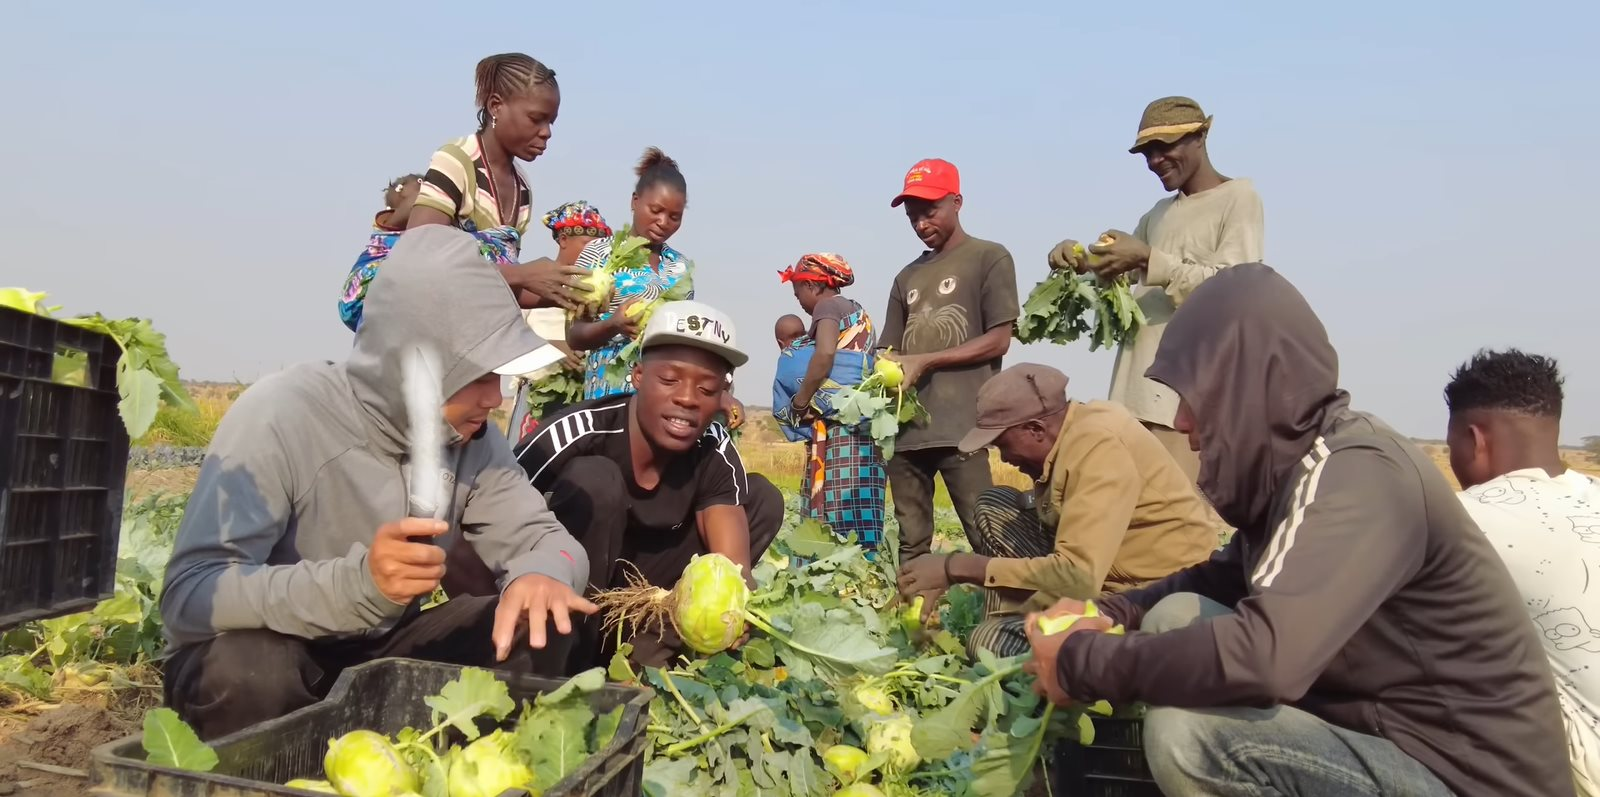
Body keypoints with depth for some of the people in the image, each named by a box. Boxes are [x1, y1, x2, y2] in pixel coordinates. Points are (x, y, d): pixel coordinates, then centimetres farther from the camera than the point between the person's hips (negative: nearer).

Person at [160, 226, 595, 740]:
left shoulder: (470, 433, -10)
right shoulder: (280, 418, -26)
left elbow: (543, 535, -9)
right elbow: (188, 596, -30)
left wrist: (538, 575, -35)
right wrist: (356, 582, -47)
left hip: (382, 654, 4)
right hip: (262, 658, -4)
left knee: (537, 631, -15)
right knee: (250, 666, -36)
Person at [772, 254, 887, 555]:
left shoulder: (828, 306, -1)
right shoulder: (859, 312, 24)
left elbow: (825, 355, -18)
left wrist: (799, 403, -10)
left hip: (837, 423, -9)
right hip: (865, 420, 9)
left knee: (834, 510, -11)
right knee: (860, 509, 5)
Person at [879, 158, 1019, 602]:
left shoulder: (989, 258, 6)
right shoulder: (907, 278, 22)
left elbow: (998, 341, -3)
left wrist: (924, 361, -8)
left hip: (962, 425, -6)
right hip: (906, 427, 6)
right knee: (912, 544, 6)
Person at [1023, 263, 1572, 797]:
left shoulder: (1356, 472, -24)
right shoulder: (1290, 462, 3)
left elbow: (1261, 656, -36)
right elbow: (1224, 577, 17)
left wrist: (1082, 662, -23)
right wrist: (1108, 613, -1)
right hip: (1381, 727, 8)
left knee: (1184, 730, -26)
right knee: (1177, 619, -2)